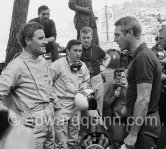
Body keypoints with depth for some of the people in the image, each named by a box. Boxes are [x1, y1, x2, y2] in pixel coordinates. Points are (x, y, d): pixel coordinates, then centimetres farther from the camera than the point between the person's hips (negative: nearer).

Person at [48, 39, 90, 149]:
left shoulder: (82, 65, 4)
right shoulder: (58, 64, -15)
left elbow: (86, 81, 20)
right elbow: (48, 82, -12)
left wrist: (83, 87, -1)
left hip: (77, 102, 6)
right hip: (62, 103, -6)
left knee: (74, 128, 17)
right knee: (61, 128, -9)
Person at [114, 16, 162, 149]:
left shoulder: (143, 58, -20)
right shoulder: (143, 54, 11)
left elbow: (143, 100, -24)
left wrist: (133, 134, -20)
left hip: (144, 127, -10)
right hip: (147, 123, 10)